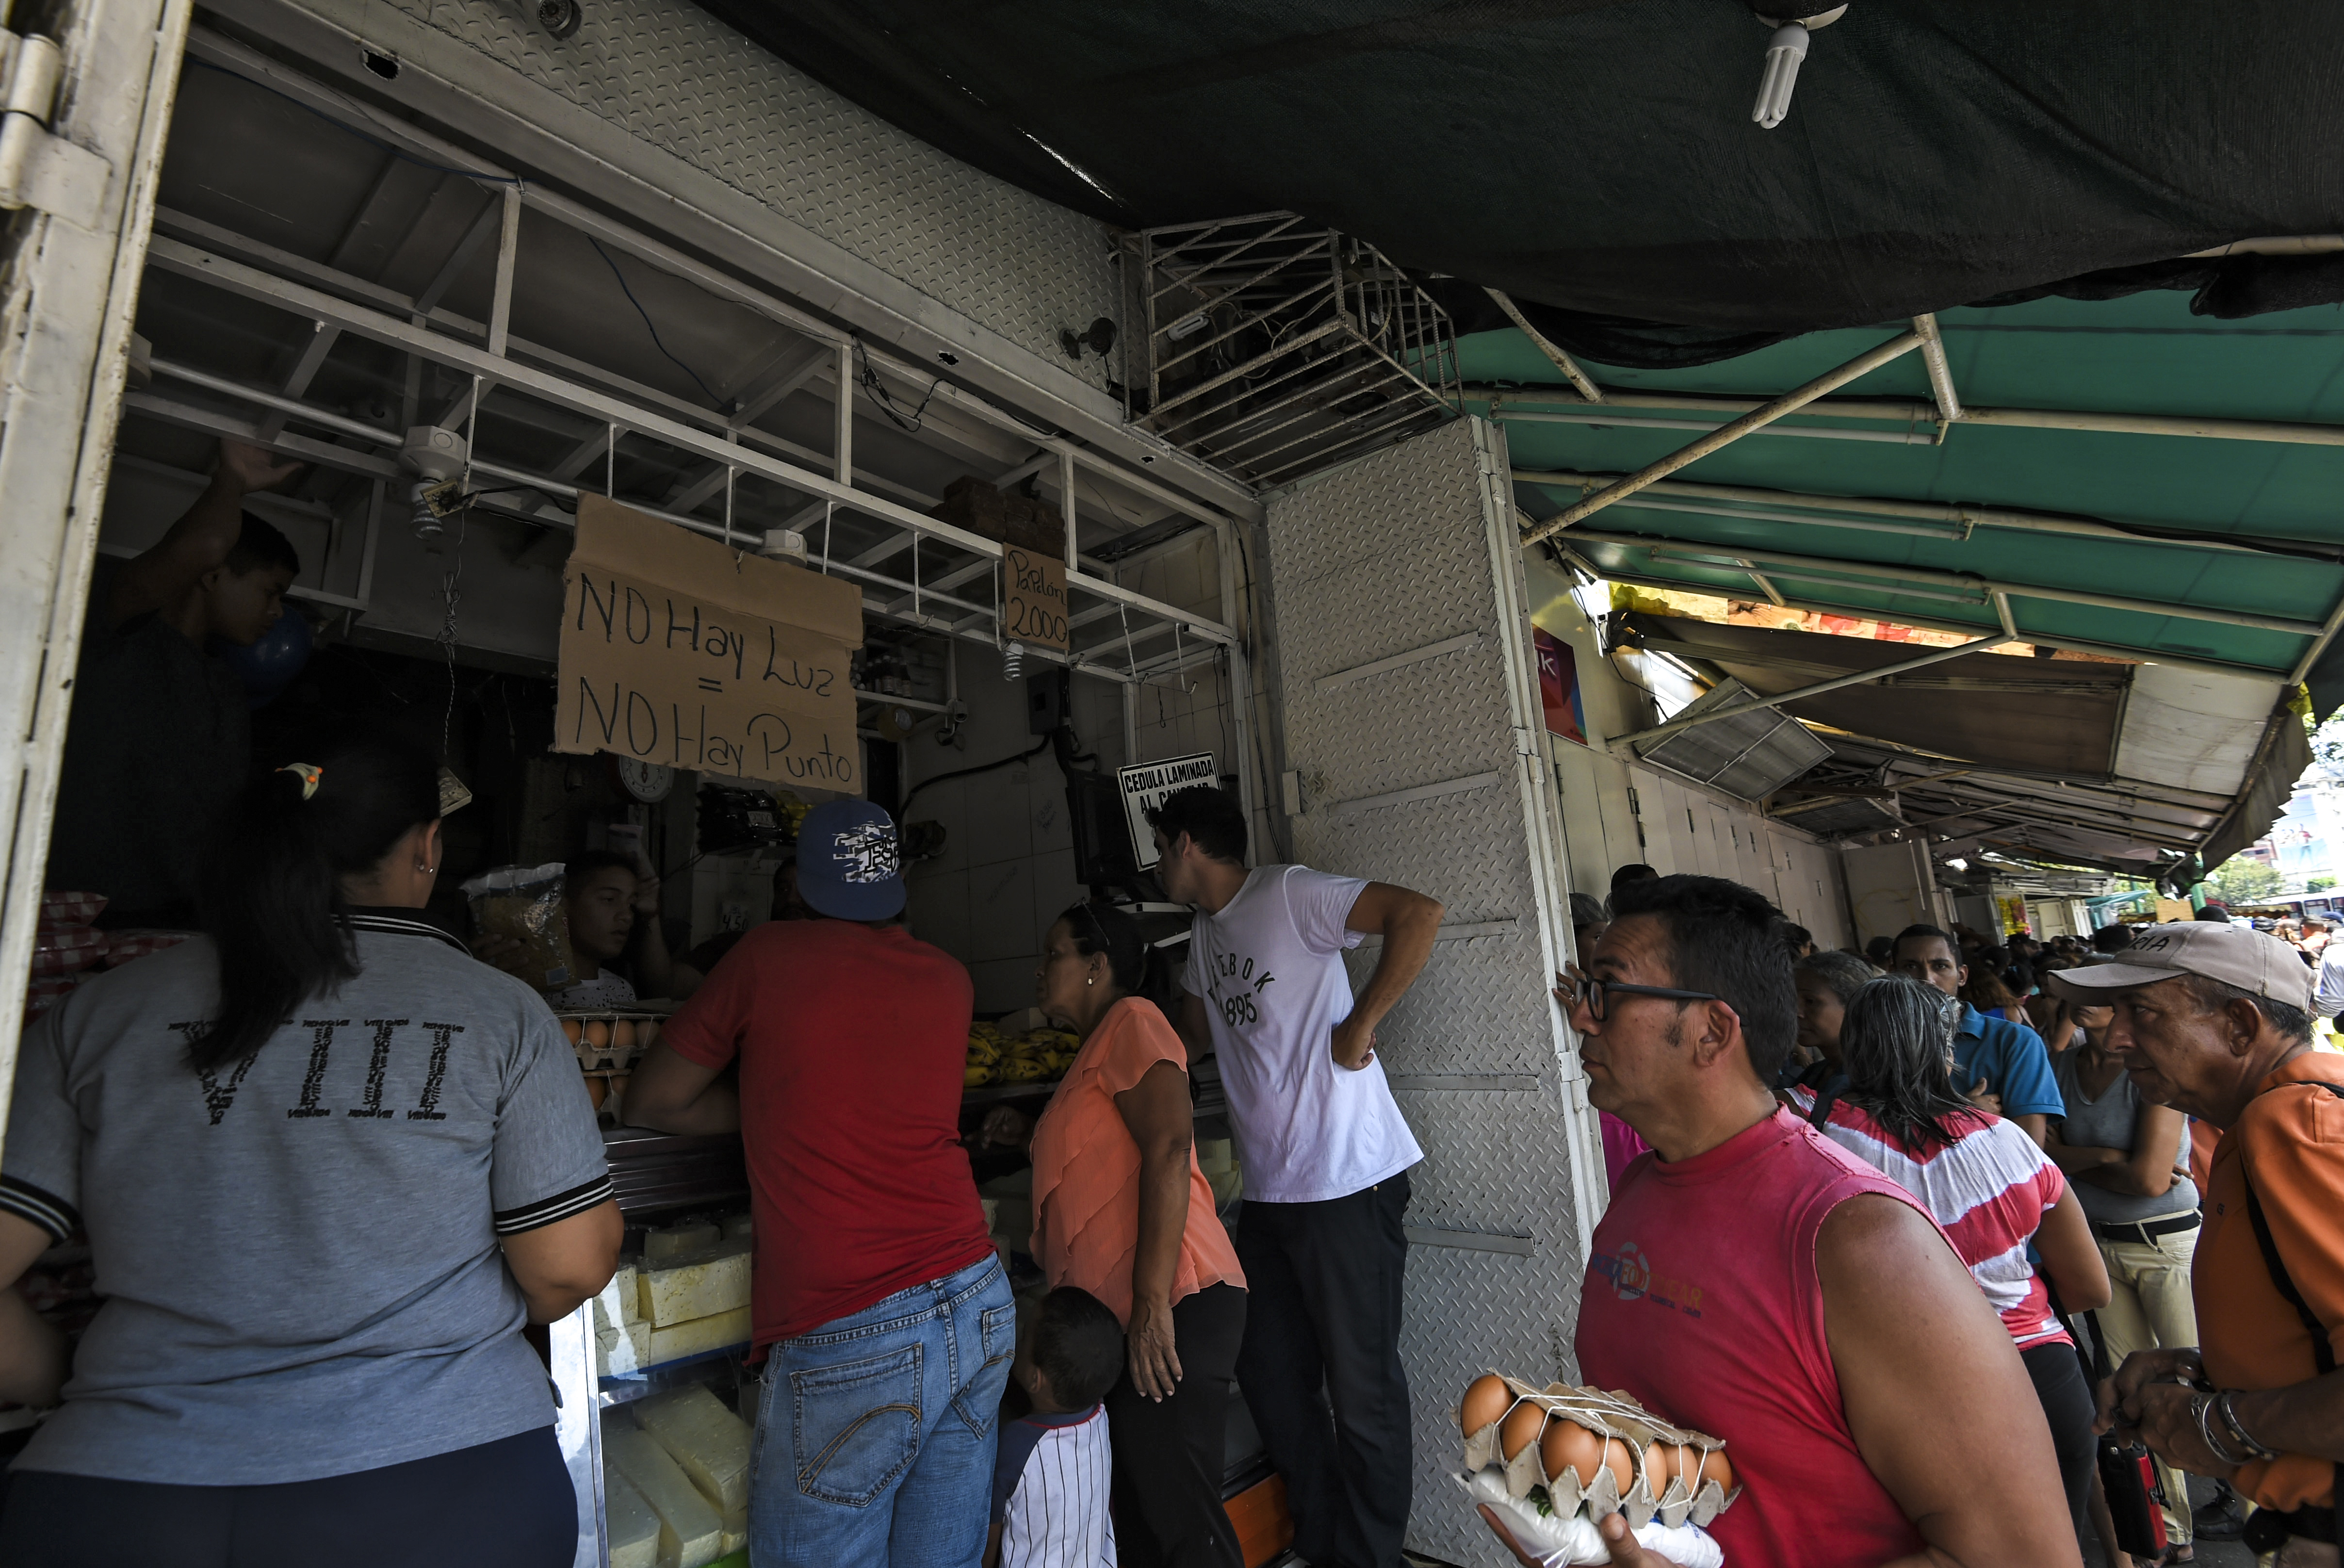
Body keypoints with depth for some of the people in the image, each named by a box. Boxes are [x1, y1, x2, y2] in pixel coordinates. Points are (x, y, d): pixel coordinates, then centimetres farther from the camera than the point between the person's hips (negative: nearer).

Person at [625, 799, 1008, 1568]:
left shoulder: (770, 954, -4)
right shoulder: (949, 978, 8)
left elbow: (649, 1103, 7)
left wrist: (764, 1107, 13)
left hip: (848, 1339, -5)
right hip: (980, 1304, 6)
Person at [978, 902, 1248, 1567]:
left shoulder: (1131, 1020, -7)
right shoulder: (1098, 1046, 23)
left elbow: (1169, 1150, -19)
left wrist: (1152, 1306, -23)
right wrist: (1034, 1133, 18)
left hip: (1172, 1309, -10)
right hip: (1119, 1314, 10)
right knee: (1142, 1514, 17)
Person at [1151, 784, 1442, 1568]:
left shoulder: (1290, 894, -13)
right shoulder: (1207, 930, 13)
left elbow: (1420, 913, -24)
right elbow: (1190, 1039, 25)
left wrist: (1358, 1028, -21)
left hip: (1349, 1186, -8)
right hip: (1267, 1191, 9)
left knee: (1362, 1390, 6)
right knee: (1272, 1379, 17)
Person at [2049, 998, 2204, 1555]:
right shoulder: (2062, 1066, 4)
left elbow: (2151, 1179, -16)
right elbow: (2044, 1153, -1)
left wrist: (2077, 1162, -3)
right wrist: (2107, 1156, -14)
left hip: (2166, 1242, -5)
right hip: (2098, 1242, 5)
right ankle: (2174, 1532, 23)